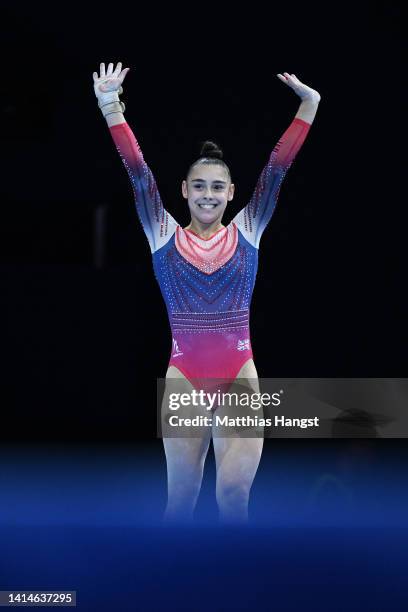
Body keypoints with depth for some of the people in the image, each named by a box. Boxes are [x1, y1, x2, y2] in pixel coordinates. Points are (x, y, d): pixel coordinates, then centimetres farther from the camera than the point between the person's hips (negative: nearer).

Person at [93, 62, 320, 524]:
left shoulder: (247, 231, 7)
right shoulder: (163, 234, 6)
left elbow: (278, 164, 1)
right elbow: (137, 169, -2)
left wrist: (308, 102, -5)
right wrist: (110, 106, -10)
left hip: (239, 373, 0)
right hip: (183, 374, 0)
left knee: (234, 493, -5)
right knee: (181, 497, 4)